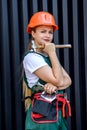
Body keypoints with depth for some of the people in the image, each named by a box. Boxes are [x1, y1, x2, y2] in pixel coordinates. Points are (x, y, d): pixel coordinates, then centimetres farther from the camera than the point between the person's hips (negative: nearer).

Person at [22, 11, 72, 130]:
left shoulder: (50, 56, 13)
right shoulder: (31, 57, -14)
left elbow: (68, 80, 3)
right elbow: (58, 80, -20)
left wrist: (55, 85, -18)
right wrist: (52, 53, -14)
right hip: (42, 112, -8)